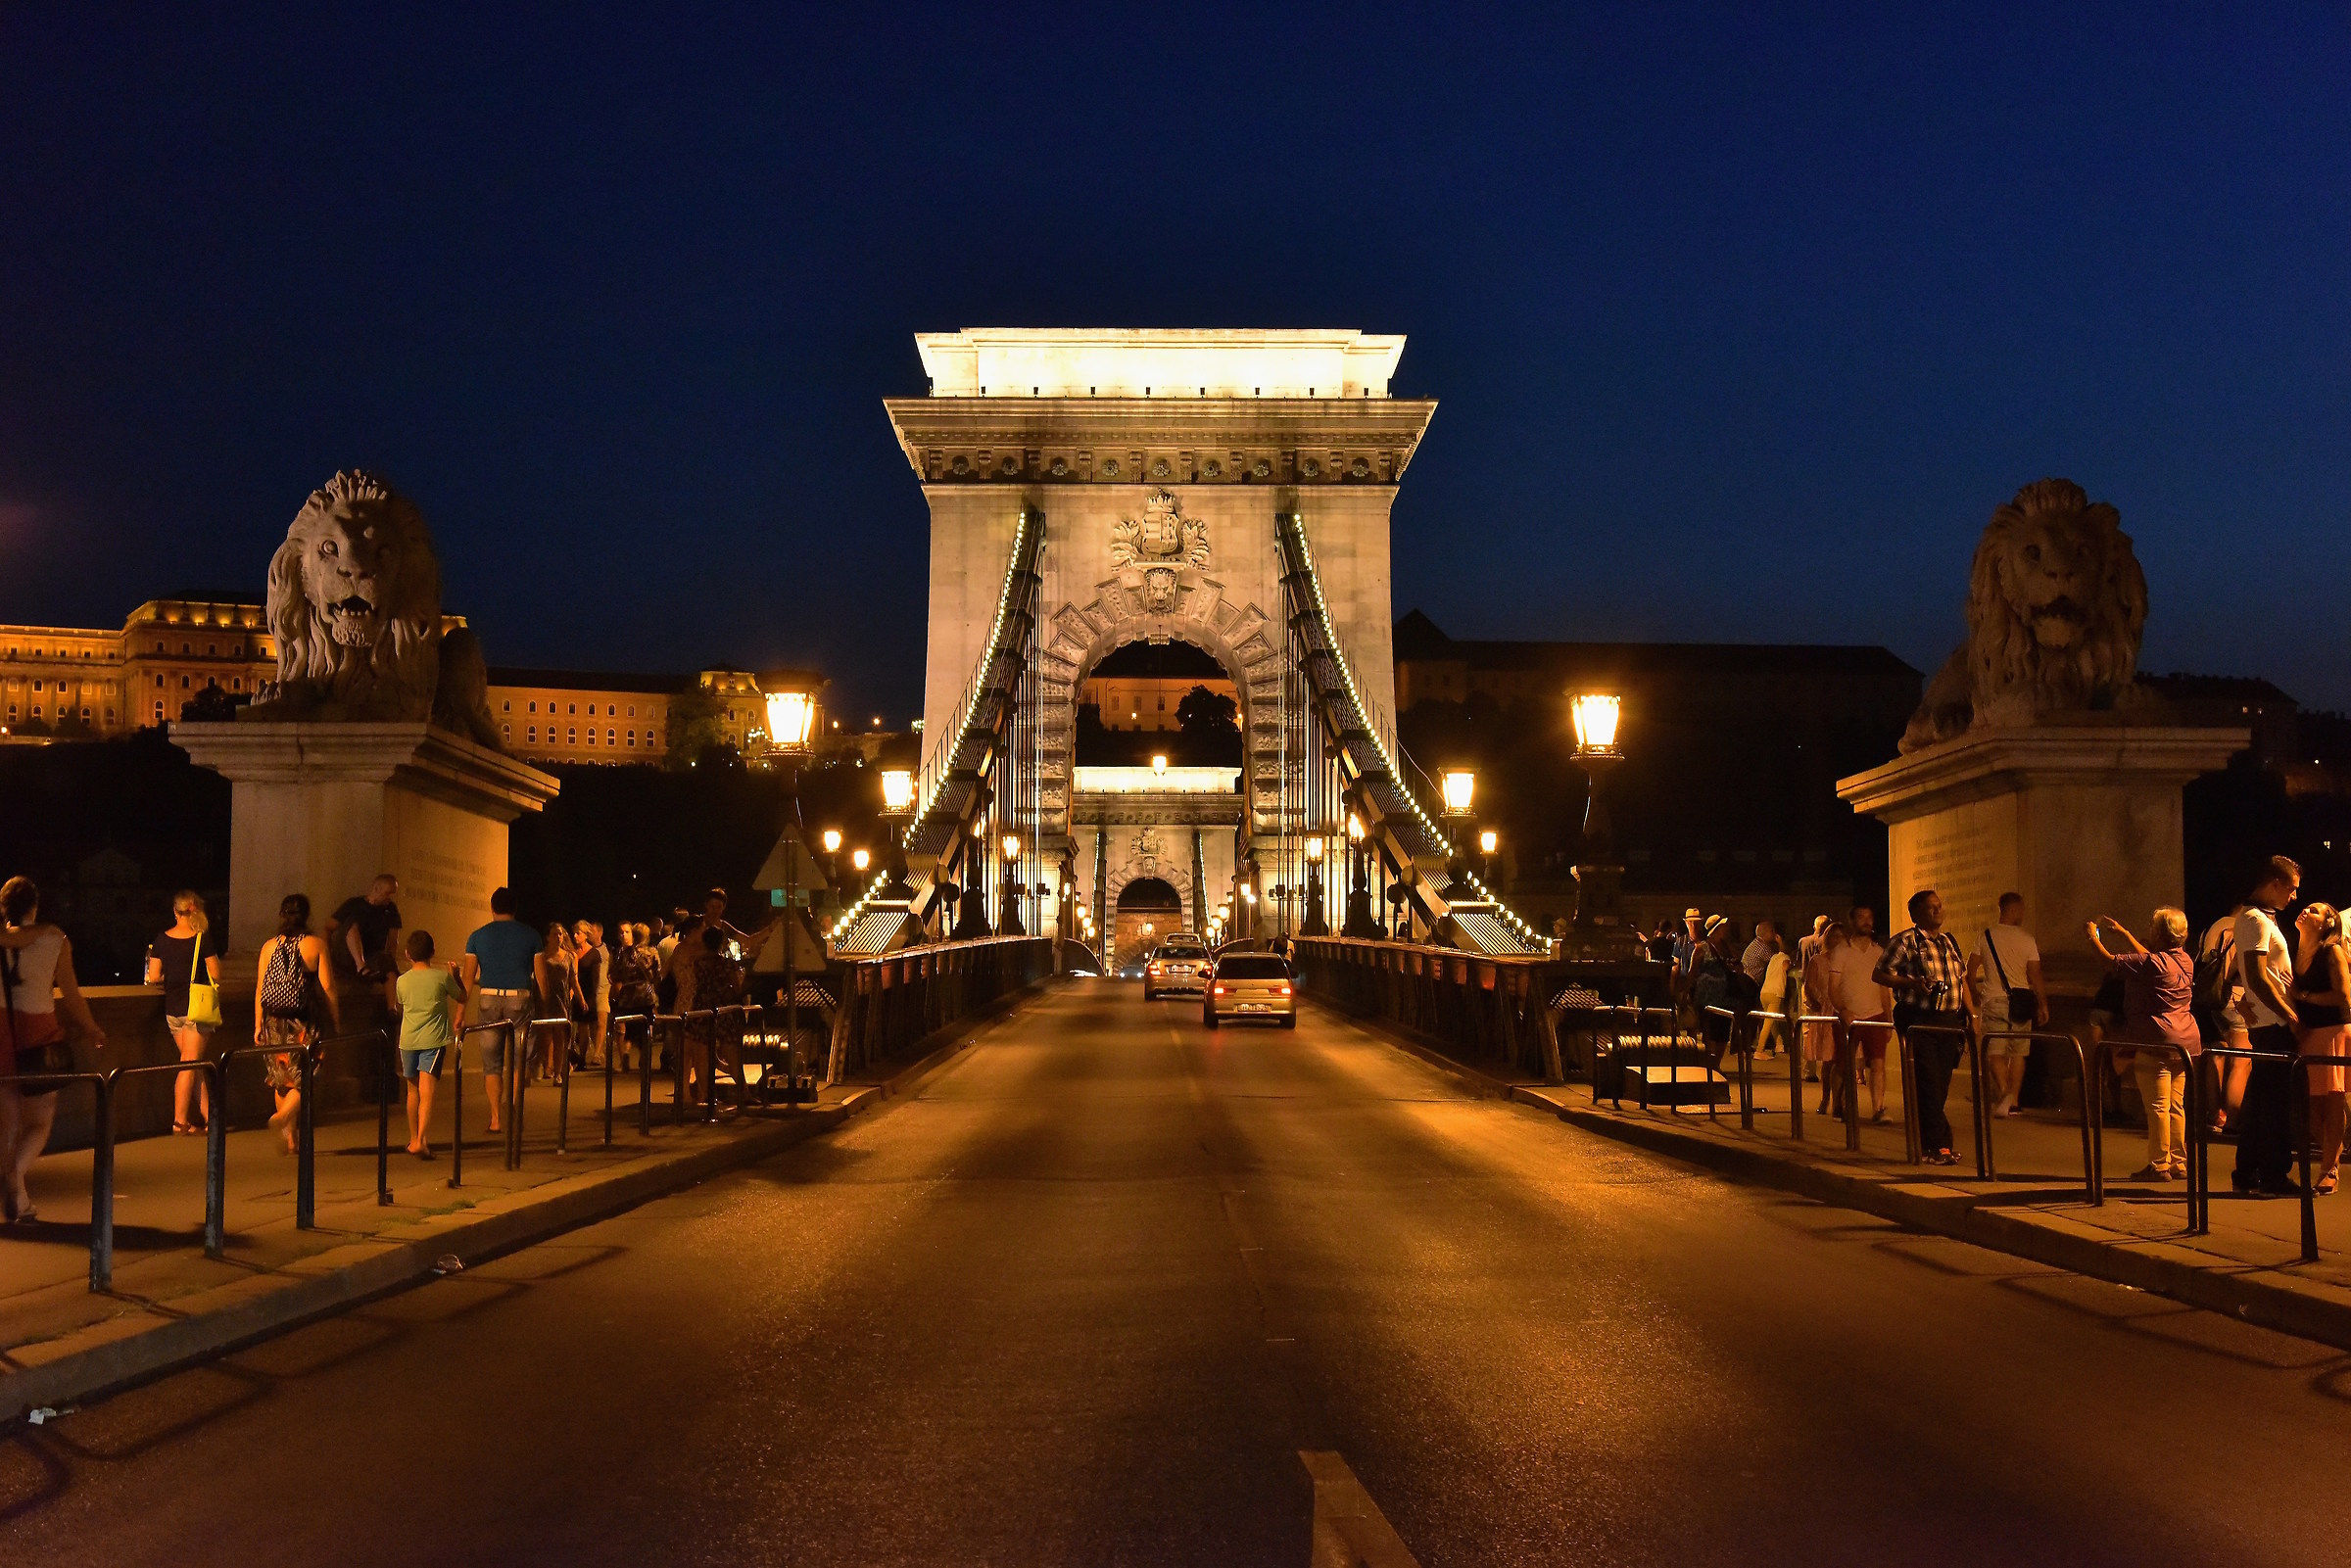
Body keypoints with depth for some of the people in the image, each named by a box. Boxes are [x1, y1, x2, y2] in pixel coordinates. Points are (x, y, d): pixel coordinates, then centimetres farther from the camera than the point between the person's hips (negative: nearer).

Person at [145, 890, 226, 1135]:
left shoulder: (162, 940, 1)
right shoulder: (204, 939, -7)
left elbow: (153, 977, 0)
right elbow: (215, 975, -6)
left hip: (172, 1009, 4)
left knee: (194, 1064, 12)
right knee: (190, 1064, 1)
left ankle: (206, 1116, 14)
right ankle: (180, 1119, -3)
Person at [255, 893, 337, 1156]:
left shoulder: (268, 946, 5)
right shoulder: (316, 945, -5)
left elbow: (260, 989, 6)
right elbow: (327, 987, -7)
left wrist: (258, 1025, 12)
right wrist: (335, 1021, 1)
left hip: (274, 1023, 4)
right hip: (303, 1023, -4)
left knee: (281, 1079, 13)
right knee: (304, 1078, 2)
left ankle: (290, 1137, 16)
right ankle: (284, 1116, -23)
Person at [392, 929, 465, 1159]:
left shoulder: (402, 980, 5)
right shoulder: (442, 976, -3)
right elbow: (461, 997, 10)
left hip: (408, 1040, 3)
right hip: (433, 1039, -3)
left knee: (413, 1091, 18)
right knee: (427, 1093, -10)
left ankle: (414, 1138, 29)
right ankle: (421, 1140, -25)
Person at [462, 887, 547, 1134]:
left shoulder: (478, 936, 6)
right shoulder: (530, 936, 5)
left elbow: (468, 978, 1)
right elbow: (541, 978, 3)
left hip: (488, 1000, 1)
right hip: (519, 1000, 0)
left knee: (491, 1063, 6)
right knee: (516, 1062, 8)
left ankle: (496, 1118, 1)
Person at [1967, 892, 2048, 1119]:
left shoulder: (1985, 936, 0)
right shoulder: (2027, 939, -3)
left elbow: (1970, 970, 2)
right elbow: (2035, 977, -2)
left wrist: (1974, 995, 18)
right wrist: (2043, 1006, 7)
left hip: (1993, 1000, 0)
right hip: (2020, 1002, 0)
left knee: (1995, 1052, -1)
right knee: (2018, 1053, 13)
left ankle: (2004, 1091, -25)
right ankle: (2013, 1101, 12)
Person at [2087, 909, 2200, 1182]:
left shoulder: (2151, 963, -16)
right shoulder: (2186, 961, 8)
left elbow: (2110, 960, -8)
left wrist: (2093, 937, 10)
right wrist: (2123, 933, 33)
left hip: (2157, 1042, -9)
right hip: (2184, 1043, 9)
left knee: (2157, 1106, -5)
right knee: (2176, 1106, 14)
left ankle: (2159, 1166, -2)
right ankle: (2178, 1162, 19)